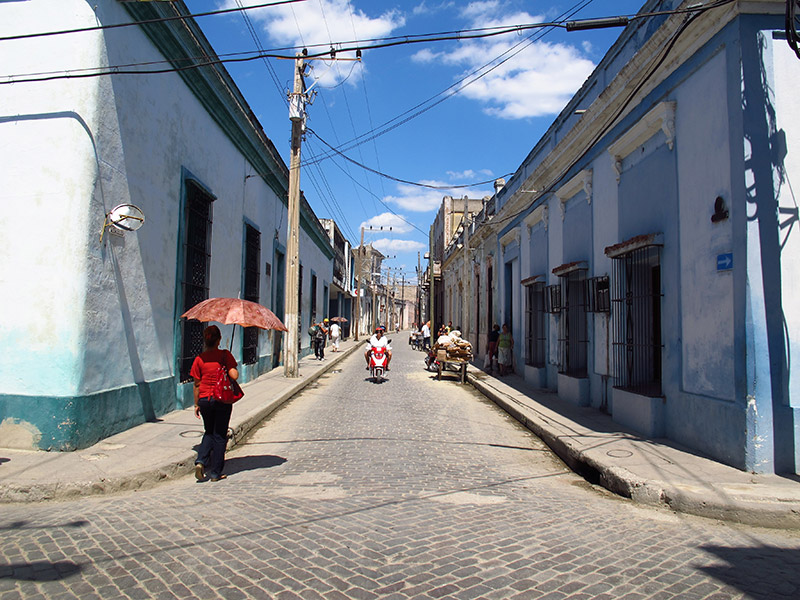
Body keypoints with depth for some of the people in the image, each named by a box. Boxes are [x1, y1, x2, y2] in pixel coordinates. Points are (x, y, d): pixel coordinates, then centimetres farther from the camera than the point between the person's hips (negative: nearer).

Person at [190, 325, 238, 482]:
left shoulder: (199, 359, -3)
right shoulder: (225, 355, -9)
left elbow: (197, 384, 2)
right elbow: (234, 375, -18)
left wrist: (196, 404, 10)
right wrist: (234, 370, 5)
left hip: (204, 400, 3)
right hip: (222, 399, -2)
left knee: (209, 432, 23)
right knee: (219, 435, 8)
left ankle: (201, 461, 3)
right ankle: (215, 473, 13)